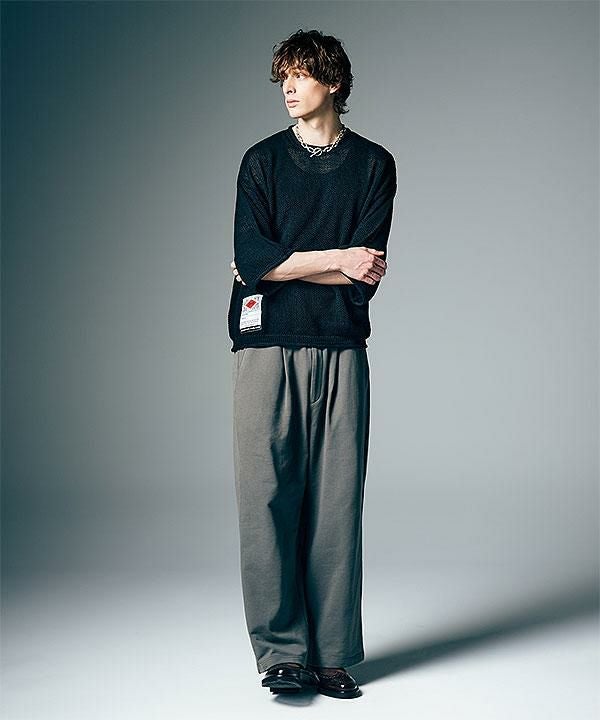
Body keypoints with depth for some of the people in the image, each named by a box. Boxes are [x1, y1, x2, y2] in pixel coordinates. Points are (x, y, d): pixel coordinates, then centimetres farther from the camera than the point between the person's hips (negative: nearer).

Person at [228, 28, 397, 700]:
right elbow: (250, 258, -2)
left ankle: (332, 655, 7)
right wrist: (335, 259, -4)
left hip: (340, 349, 0)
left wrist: (283, 265, -3)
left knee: (336, 504, 0)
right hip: (266, 347, 0)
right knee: (267, 499, -6)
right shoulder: (262, 160, 12)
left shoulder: (374, 164, 11)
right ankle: (282, 651, 0)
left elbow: (366, 275, -1)